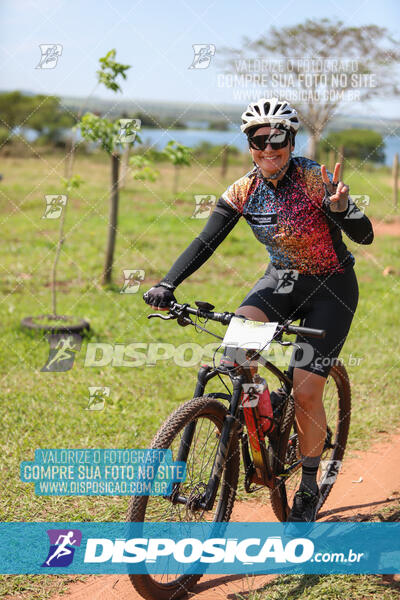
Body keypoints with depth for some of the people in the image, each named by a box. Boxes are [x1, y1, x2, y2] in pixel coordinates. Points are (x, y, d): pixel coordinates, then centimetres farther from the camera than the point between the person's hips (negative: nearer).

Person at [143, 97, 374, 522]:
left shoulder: (314, 178, -20)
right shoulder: (243, 191, -9)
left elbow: (365, 235, -20)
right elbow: (205, 242, -14)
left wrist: (339, 208, -41)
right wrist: (166, 285, -28)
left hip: (331, 289, -3)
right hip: (281, 280, 4)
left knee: (306, 392, -9)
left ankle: (309, 488, 13)